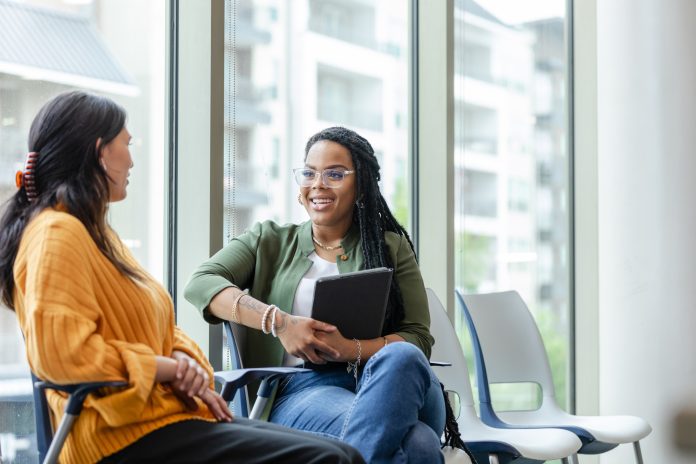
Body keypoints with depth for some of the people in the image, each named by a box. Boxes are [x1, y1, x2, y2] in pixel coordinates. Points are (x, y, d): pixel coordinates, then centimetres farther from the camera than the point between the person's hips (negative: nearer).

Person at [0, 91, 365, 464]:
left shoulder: (96, 232, 23)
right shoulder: (56, 234, -11)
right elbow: (60, 352, -23)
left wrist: (182, 359, 2)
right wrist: (167, 368, -14)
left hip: (165, 409, 10)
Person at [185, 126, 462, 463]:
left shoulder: (391, 248, 18)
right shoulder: (270, 241, 18)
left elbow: (418, 339, 8)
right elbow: (200, 284, 1)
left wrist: (348, 349, -12)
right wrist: (279, 322, -14)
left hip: (391, 385, 3)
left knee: (401, 357, -39)